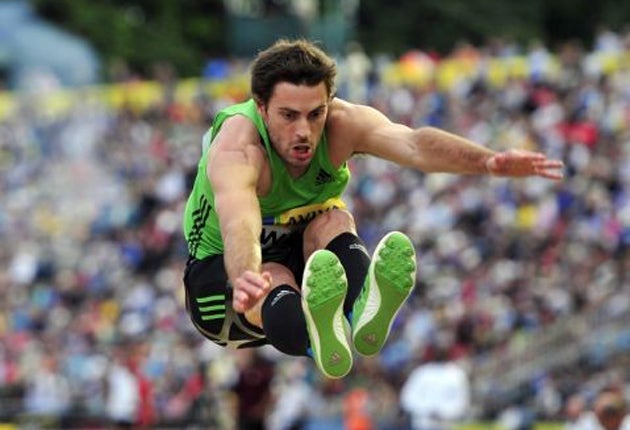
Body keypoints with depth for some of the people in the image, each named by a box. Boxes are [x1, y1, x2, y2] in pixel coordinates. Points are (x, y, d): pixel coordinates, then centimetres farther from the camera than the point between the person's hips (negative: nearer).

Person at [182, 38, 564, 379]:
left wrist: (488, 161, -60)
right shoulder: (236, 147, -31)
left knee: (333, 220, -27)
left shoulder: (342, 124, -20)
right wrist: (243, 280, -75)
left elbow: (414, 144, -41)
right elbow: (238, 224, -51)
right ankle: (317, 339, -72)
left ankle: (361, 312, -58)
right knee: (273, 279, -37)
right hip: (222, 268, -4)